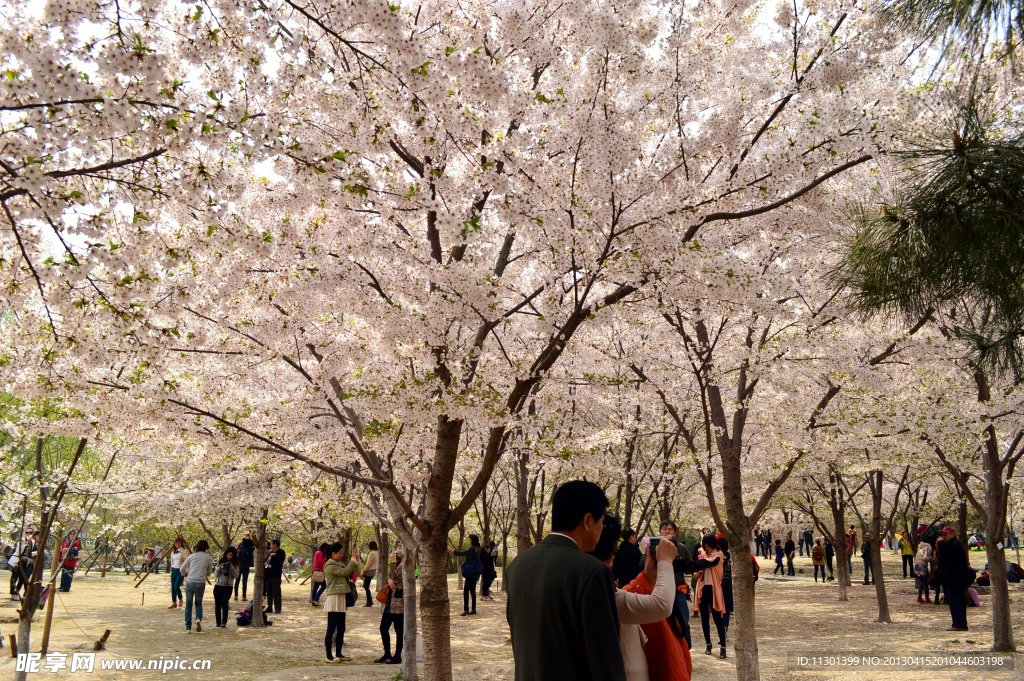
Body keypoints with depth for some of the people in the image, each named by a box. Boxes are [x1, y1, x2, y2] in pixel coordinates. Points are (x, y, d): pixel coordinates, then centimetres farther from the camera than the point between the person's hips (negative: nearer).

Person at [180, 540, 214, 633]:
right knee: (199, 603, 20)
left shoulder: (192, 556, 4)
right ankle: (199, 618, -7)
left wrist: (186, 574, 32)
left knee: (188, 605, 12)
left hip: (190, 582, 0)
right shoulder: (209, 559, 4)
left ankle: (188, 628, 11)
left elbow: (182, 569, 11)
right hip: (201, 583, 0)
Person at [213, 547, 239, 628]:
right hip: (218, 586, 2)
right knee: (217, 605, 6)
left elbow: (236, 575, -4)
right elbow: (216, 574, 2)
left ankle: (224, 622, -20)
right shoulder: (220, 562, 2)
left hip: (228, 587, -2)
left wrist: (232, 569, -21)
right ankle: (218, 623, 18)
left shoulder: (235, 564, 1)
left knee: (224, 603, -19)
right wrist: (220, 568, -17)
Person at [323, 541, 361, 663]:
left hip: (341, 598, 9)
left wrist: (355, 561, 3)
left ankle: (338, 654, 19)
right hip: (333, 598, -9)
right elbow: (345, 572, -21)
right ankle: (329, 656, -1)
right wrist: (353, 559, -13)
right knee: (331, 628, -5)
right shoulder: (330, 566, -12)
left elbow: (351, 574, 14)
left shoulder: (340, 564, 16)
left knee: (341, 628, 12)